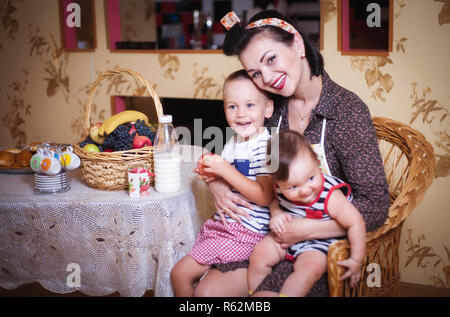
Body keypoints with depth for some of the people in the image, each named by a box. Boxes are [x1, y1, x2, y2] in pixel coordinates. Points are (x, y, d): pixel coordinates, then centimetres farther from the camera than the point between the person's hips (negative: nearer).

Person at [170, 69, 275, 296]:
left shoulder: (265, 146, -17)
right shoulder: (232, 143, 10)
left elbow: (264, 196, -24)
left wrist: (227, 171, -24)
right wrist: (213, 175, 1)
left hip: (245, 232, -9)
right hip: (221, 223, 9)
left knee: (181, 274, -6)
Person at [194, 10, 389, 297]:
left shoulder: (348, 110, -17)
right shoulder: (270, 107, -1)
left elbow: (375, 209, -19)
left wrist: (304, 229, -23)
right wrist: (217, 185, -8)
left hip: (320, 242, -4)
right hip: (269, 231, 5)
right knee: (207, 291, -9)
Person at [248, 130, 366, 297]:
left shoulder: (331, 197, -30)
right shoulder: (282, 187, -16)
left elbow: (355, 223, -22)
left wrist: (356, 261, -16)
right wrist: (276, 214, -16)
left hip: (316, 244, -5)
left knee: (309, 268, -32)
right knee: (259, 254, -11)